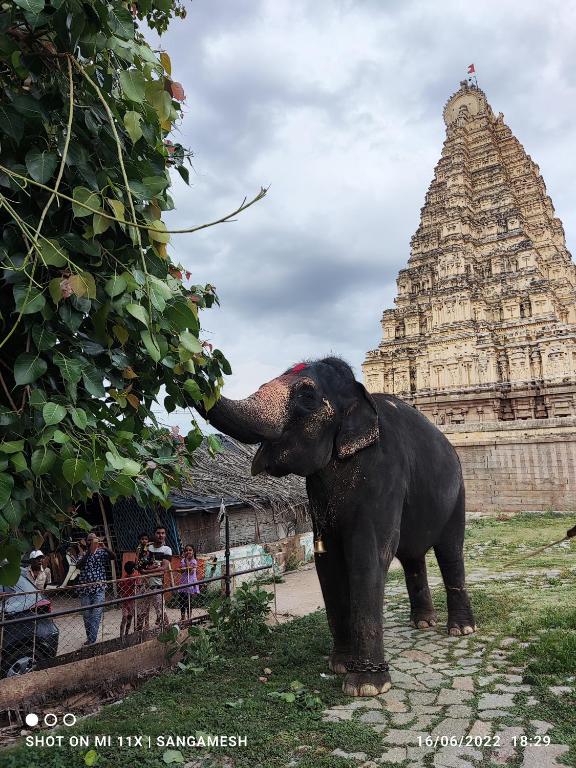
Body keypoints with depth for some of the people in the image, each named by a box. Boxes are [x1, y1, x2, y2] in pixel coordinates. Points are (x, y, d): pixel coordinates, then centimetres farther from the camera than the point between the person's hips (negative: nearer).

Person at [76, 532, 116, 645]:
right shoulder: (83, 554, 3)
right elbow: (78, 565, -15)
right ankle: (90, 638, 27)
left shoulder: (102, 552, 2)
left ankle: (92, 639, -2)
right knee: (86, 615, 11)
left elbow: (113, 557, -14)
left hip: (99, 589, -1)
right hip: (85, 589, 1)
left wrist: (104, 547, -26)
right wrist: (88, 552, -24)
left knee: (96, 615, -7)